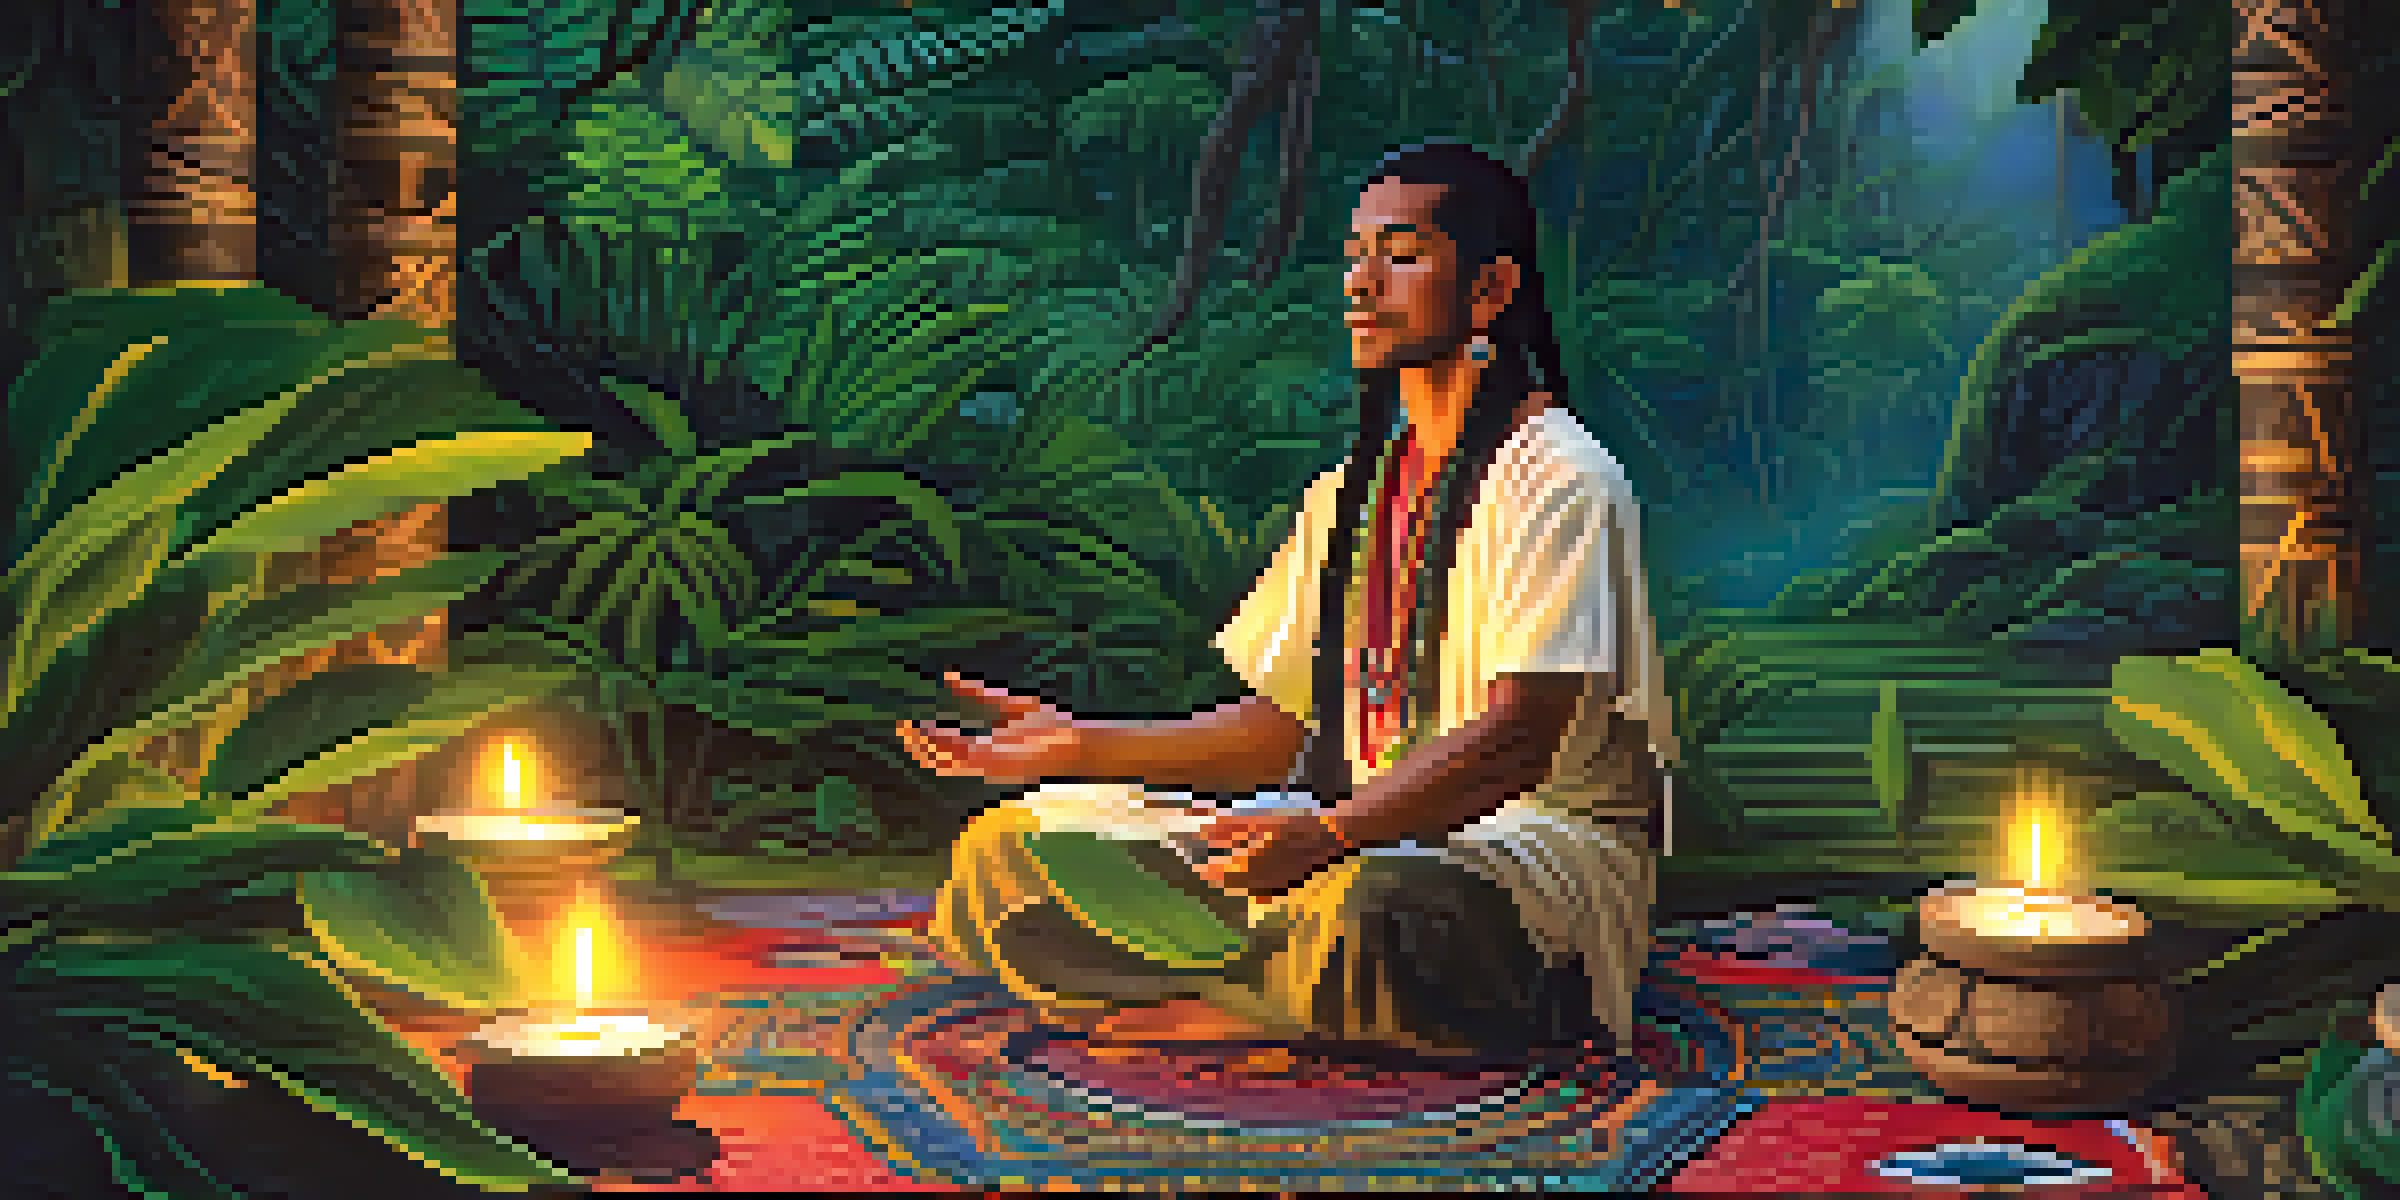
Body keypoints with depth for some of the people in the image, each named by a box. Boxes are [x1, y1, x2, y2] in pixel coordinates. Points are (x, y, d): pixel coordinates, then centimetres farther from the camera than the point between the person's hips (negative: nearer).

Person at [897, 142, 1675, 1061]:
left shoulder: (1556, 477, -9)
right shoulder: (1351, 493, 15)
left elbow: (1521, 734, -22)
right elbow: (1280, 727, 14)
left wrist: (1332, 832, -36)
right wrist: (1077, 747, 2)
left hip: (1540, 840, -7)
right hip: (1373, 831, 7)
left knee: (1365, 911, -43)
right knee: (1008, 848, -4)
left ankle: (1222, 1006, -11)